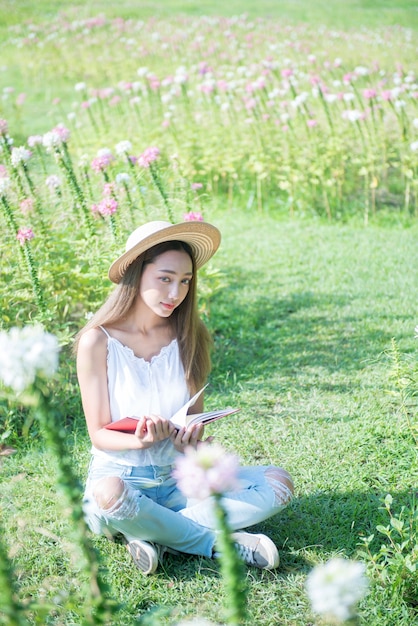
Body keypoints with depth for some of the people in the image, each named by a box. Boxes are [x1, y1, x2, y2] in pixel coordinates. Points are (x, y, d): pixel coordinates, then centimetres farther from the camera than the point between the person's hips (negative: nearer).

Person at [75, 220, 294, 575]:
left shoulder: (189, 336, 0)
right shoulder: (98, 341, -11)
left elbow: (196, 415, 7)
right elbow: (99, 434, -9)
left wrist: (192, 436, -18)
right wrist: (140, 440, -31)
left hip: (180, 478, 4)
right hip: (121, 475, -4)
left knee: (278, 483, -13)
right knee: (109, 494, -39)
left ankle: (152, 533, -18)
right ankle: (218, 542, -17)